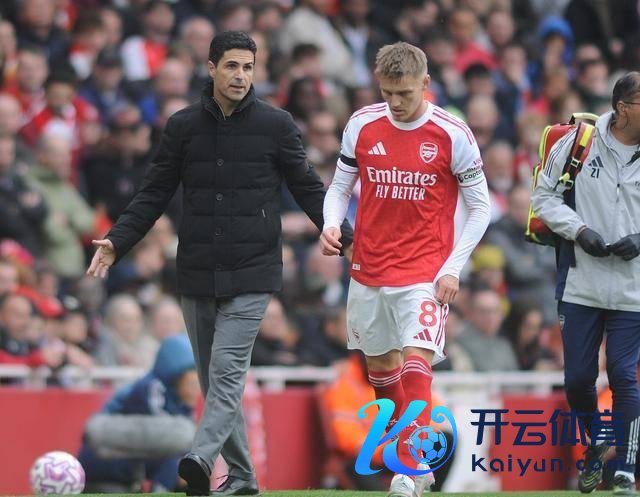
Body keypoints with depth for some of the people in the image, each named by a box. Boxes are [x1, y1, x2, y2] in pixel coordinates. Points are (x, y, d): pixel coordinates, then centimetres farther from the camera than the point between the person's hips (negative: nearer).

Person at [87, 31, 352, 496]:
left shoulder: (276, 125, 0)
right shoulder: (183, 126, 6)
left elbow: (309, 188, 6)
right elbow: (154, 194, 11)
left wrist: (344, 236, -5)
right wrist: (117, 241, 0)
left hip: (252, 273, -4)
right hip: (197, 274, 4)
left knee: (228, 370, -17)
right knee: (213, 378, 7)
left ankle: (202, 457, -30)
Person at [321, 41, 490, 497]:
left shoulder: (453, 134, -8)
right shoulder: (362, 126, 0)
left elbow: (480, 206, -2)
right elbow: (340, 187, 12)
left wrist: (453, 269, -10)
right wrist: (331, 224, -10)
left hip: (425, 274, -5)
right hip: (368, 270, 5)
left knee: (416, 364, -19)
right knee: (380, 366, 13)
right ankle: (414, 458, 31)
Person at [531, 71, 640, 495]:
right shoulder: (577, 143, -5)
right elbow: (545, 196, 3)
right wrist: (579, 230, -11)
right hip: (580, 285, 1)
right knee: (578, 379, 6)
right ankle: (596, 444, 33)